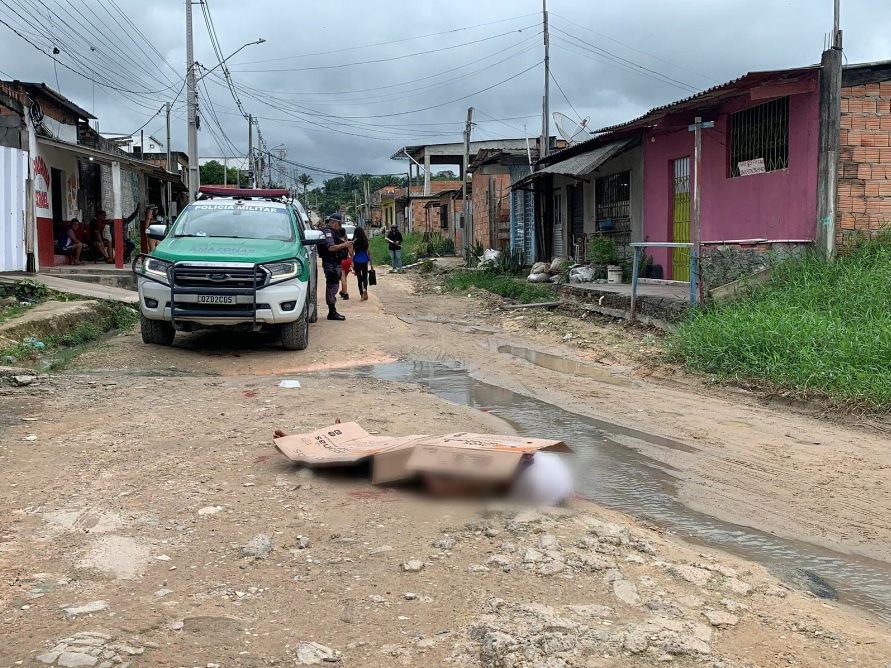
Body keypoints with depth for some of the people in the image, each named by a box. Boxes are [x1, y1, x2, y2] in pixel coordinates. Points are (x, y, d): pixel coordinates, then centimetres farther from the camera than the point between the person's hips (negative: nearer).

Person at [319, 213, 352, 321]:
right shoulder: (328, 231, -13)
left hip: (336, 263, 11)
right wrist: (344, 245, -17)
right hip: (331, 264, -11)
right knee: (332, 287, -8)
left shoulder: (334, 232, 20)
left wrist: (345, 245, 12)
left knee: (333, 287, 12)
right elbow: (331, 248, -24)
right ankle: (332, 313, -6)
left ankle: (333, 312, 17)